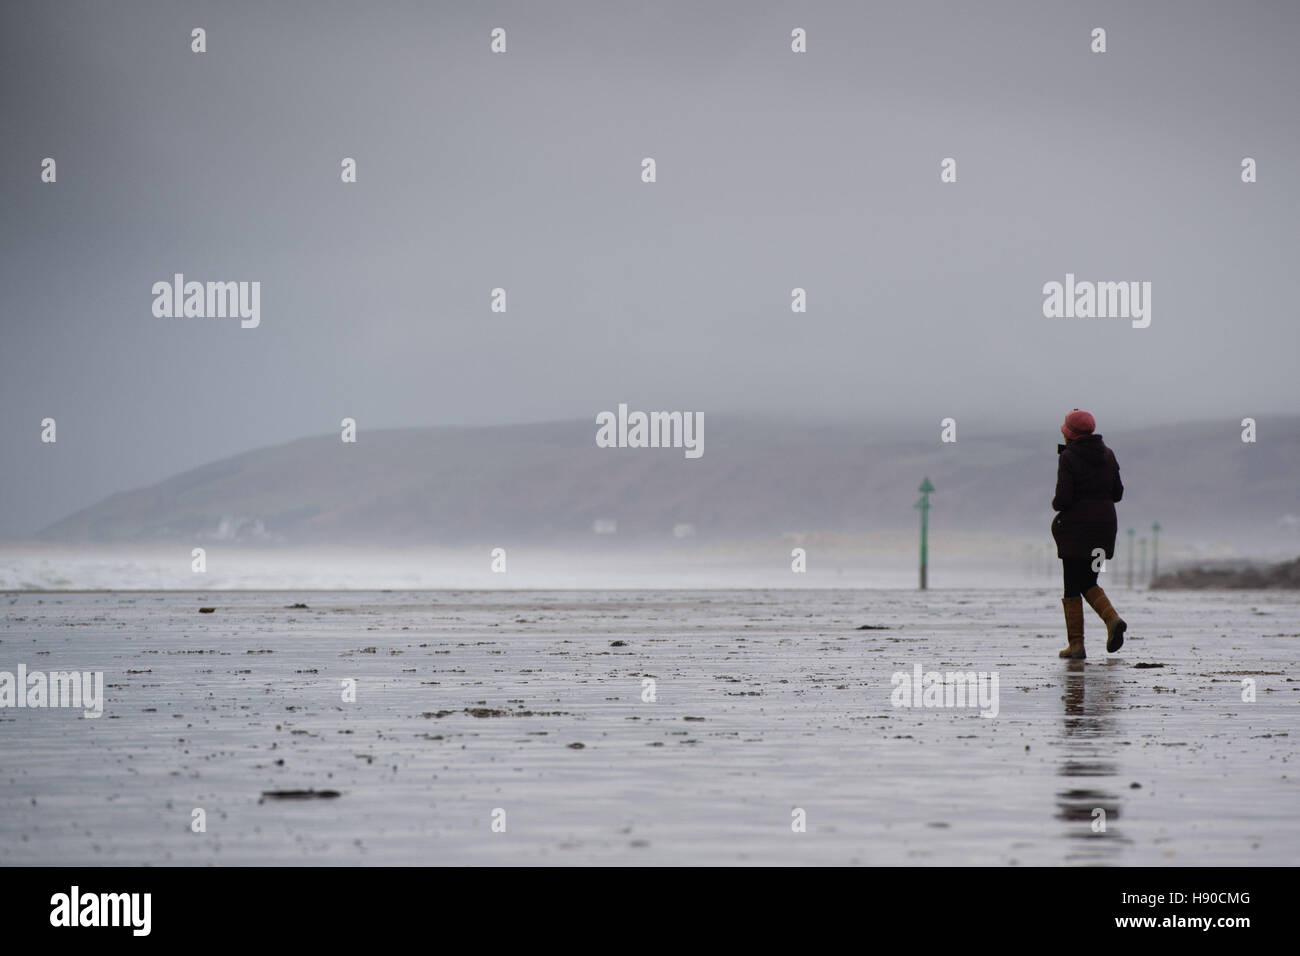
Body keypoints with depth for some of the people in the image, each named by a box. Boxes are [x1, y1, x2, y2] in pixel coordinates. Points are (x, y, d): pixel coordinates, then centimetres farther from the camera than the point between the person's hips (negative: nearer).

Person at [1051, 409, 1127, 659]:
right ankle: (1113, 619, -9)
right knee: (1088, 583, 16)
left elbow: (1064, 498, -15)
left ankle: (1076, 644, -1)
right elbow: (1117, 493, 10)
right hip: (1104, 524, 6)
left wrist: (1056, 504, 6)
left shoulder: (1068, 457, -11)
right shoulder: (1107, 455, 8)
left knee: (1072, 586, 2)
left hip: (1076, 526, -6)